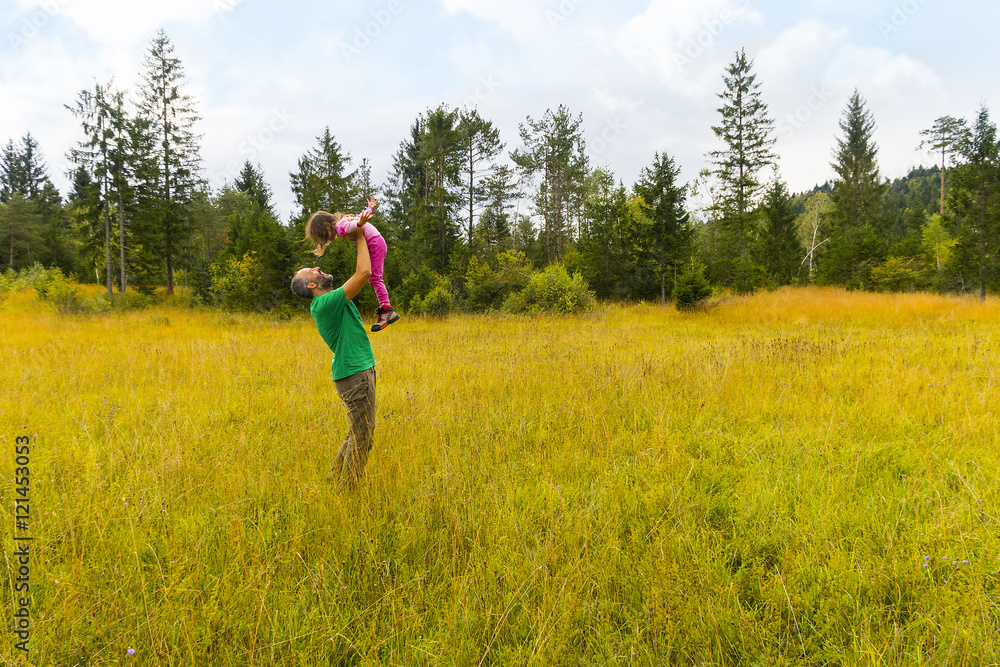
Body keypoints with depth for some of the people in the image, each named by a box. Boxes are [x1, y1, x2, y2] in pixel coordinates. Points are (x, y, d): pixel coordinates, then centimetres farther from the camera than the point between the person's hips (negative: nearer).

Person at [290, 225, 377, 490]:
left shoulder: (333, 300, 13)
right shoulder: (324, 304, -17)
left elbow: (361, 275, 22)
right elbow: (364, 273, -23)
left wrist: (359, 235, 14)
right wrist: (359, 238, -9)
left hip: (359, 372, 10)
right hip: (355, 375, -10)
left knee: (357, 434, 18)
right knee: (361, 437, -4)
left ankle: (335, 478, 29)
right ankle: (347, 490, 5)